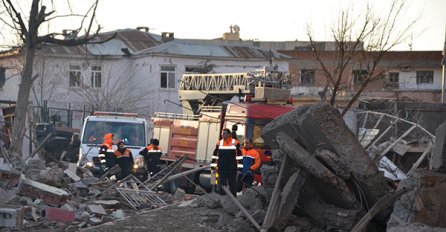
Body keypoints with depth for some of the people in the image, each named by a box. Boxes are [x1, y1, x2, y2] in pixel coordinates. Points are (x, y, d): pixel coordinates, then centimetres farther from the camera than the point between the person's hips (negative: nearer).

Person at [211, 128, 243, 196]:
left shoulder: (236, 143, -3)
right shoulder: (219, 143, 7)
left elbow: (239, 156, -1)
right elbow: (215, 155, 13)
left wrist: (240, 167, -3)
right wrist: (213, 166, 9)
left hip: (232, 169, -2)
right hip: (221, 169, 2)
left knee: (232, 184, 8)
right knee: (221, 184, 4)